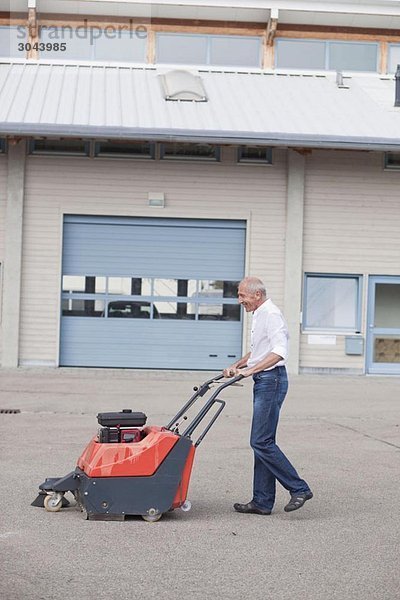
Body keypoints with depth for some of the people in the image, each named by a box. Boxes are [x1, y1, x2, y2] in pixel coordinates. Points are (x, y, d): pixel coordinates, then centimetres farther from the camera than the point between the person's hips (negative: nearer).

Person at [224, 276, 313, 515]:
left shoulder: (271, 314, -13)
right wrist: (236, 366, 20)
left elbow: (279, 352, -25)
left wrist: (251, 370, -27)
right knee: (262, 442, 9)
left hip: (271, 380, -11)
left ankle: (299, 488, -4)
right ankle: (262, 502, 12)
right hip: (263, 382, 11)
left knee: (262, 442, -12)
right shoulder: (259, 315, 19)